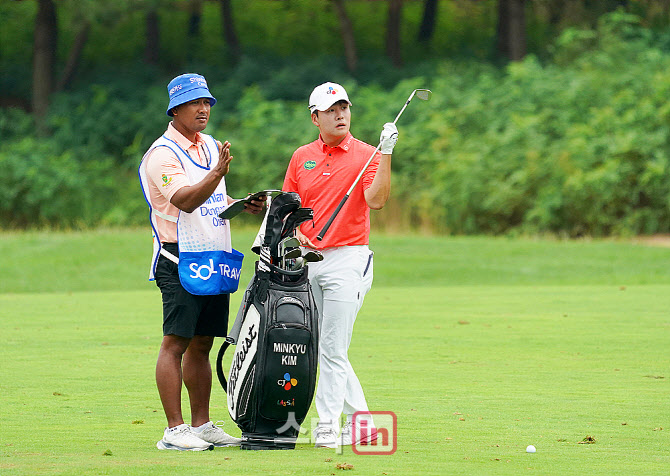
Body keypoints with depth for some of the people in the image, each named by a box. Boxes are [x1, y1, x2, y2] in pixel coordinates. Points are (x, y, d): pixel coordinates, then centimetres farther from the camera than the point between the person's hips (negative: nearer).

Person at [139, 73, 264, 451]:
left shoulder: (210, 146, 16)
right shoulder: (162, 154, -11)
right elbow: (186, 200, -24)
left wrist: (242, 206, 8)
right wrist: (218, 172, -37)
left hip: (215, 260, 8)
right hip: (181, 260, -8)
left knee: (202, 345, 10)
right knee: (176, 343, -9)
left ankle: (202, 426, 14)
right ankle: (175, 430, -11)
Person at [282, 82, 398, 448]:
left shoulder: (366, 155, -2)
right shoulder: (301, 157, 11)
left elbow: (376, 199, -18)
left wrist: (386, 153, -25)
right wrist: (295, 232, -3)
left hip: (347, 257, -5)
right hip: (308, 262, 6)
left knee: (332, 349, -9)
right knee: (325, 349, 8)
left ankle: (328, 425, -5)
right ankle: (360, 421, 17)